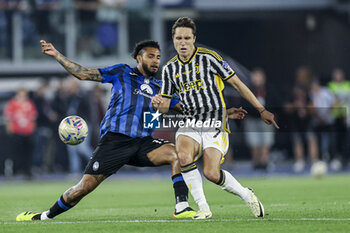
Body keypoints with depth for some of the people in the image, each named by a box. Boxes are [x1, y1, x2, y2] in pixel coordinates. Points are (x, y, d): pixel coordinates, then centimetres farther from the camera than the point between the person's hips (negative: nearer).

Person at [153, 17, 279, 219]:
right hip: (190, 124, 4)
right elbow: (165, 106, 12)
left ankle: (246, 195, 11)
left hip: (215, 125, -4)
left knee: (211, 173, -19)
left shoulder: (209, 58, -6)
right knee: (183, 155, -29)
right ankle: (203, 208, -17)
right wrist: (159, 105, -14)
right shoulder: (170, 69, 8)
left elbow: (237, 83, 0)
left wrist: (262, 110, 0)